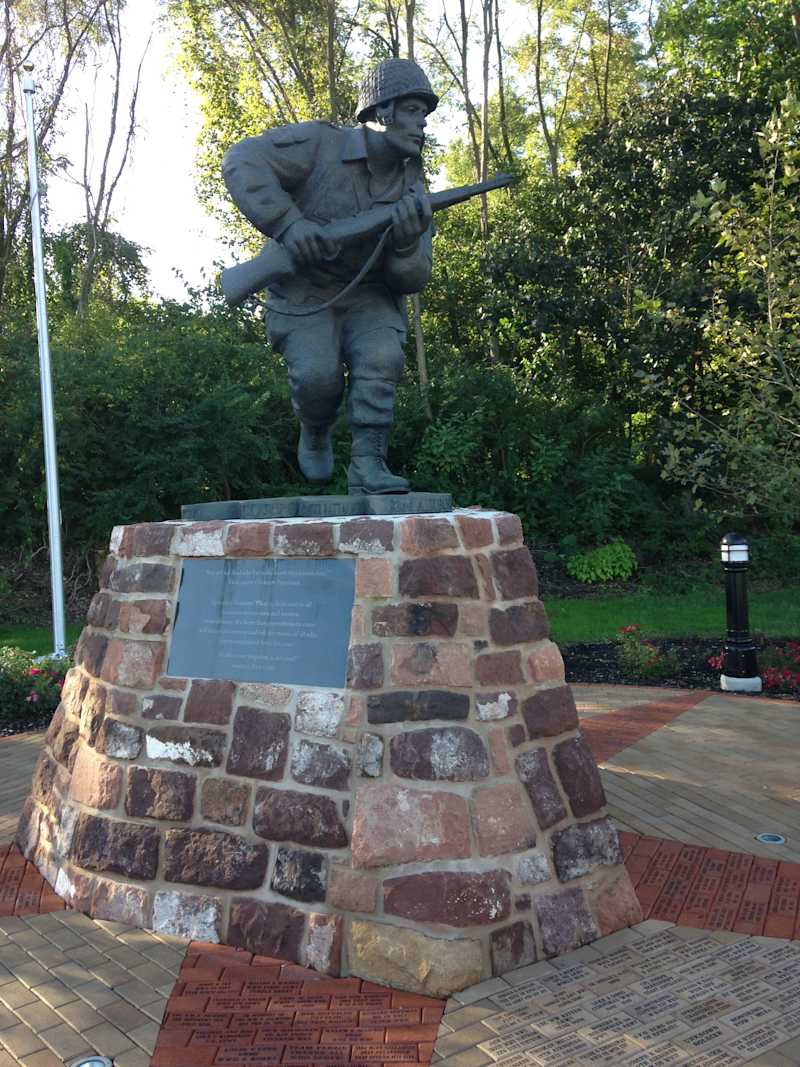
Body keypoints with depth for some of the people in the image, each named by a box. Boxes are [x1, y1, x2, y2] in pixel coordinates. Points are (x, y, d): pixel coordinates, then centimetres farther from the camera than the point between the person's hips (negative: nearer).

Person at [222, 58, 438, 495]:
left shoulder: (412, 191, -2)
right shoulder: (320, 144, -15)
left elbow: (411, 281, -4)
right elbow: (242, 160, -21)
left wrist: (407, 244, -27)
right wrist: (288, 223, -32)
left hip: (367, 297, 3)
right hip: (303, 295, -3)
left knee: (381, 360, -24)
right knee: (317, 375, -24)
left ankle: (367, 466, -20)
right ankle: (315, 433, 9)